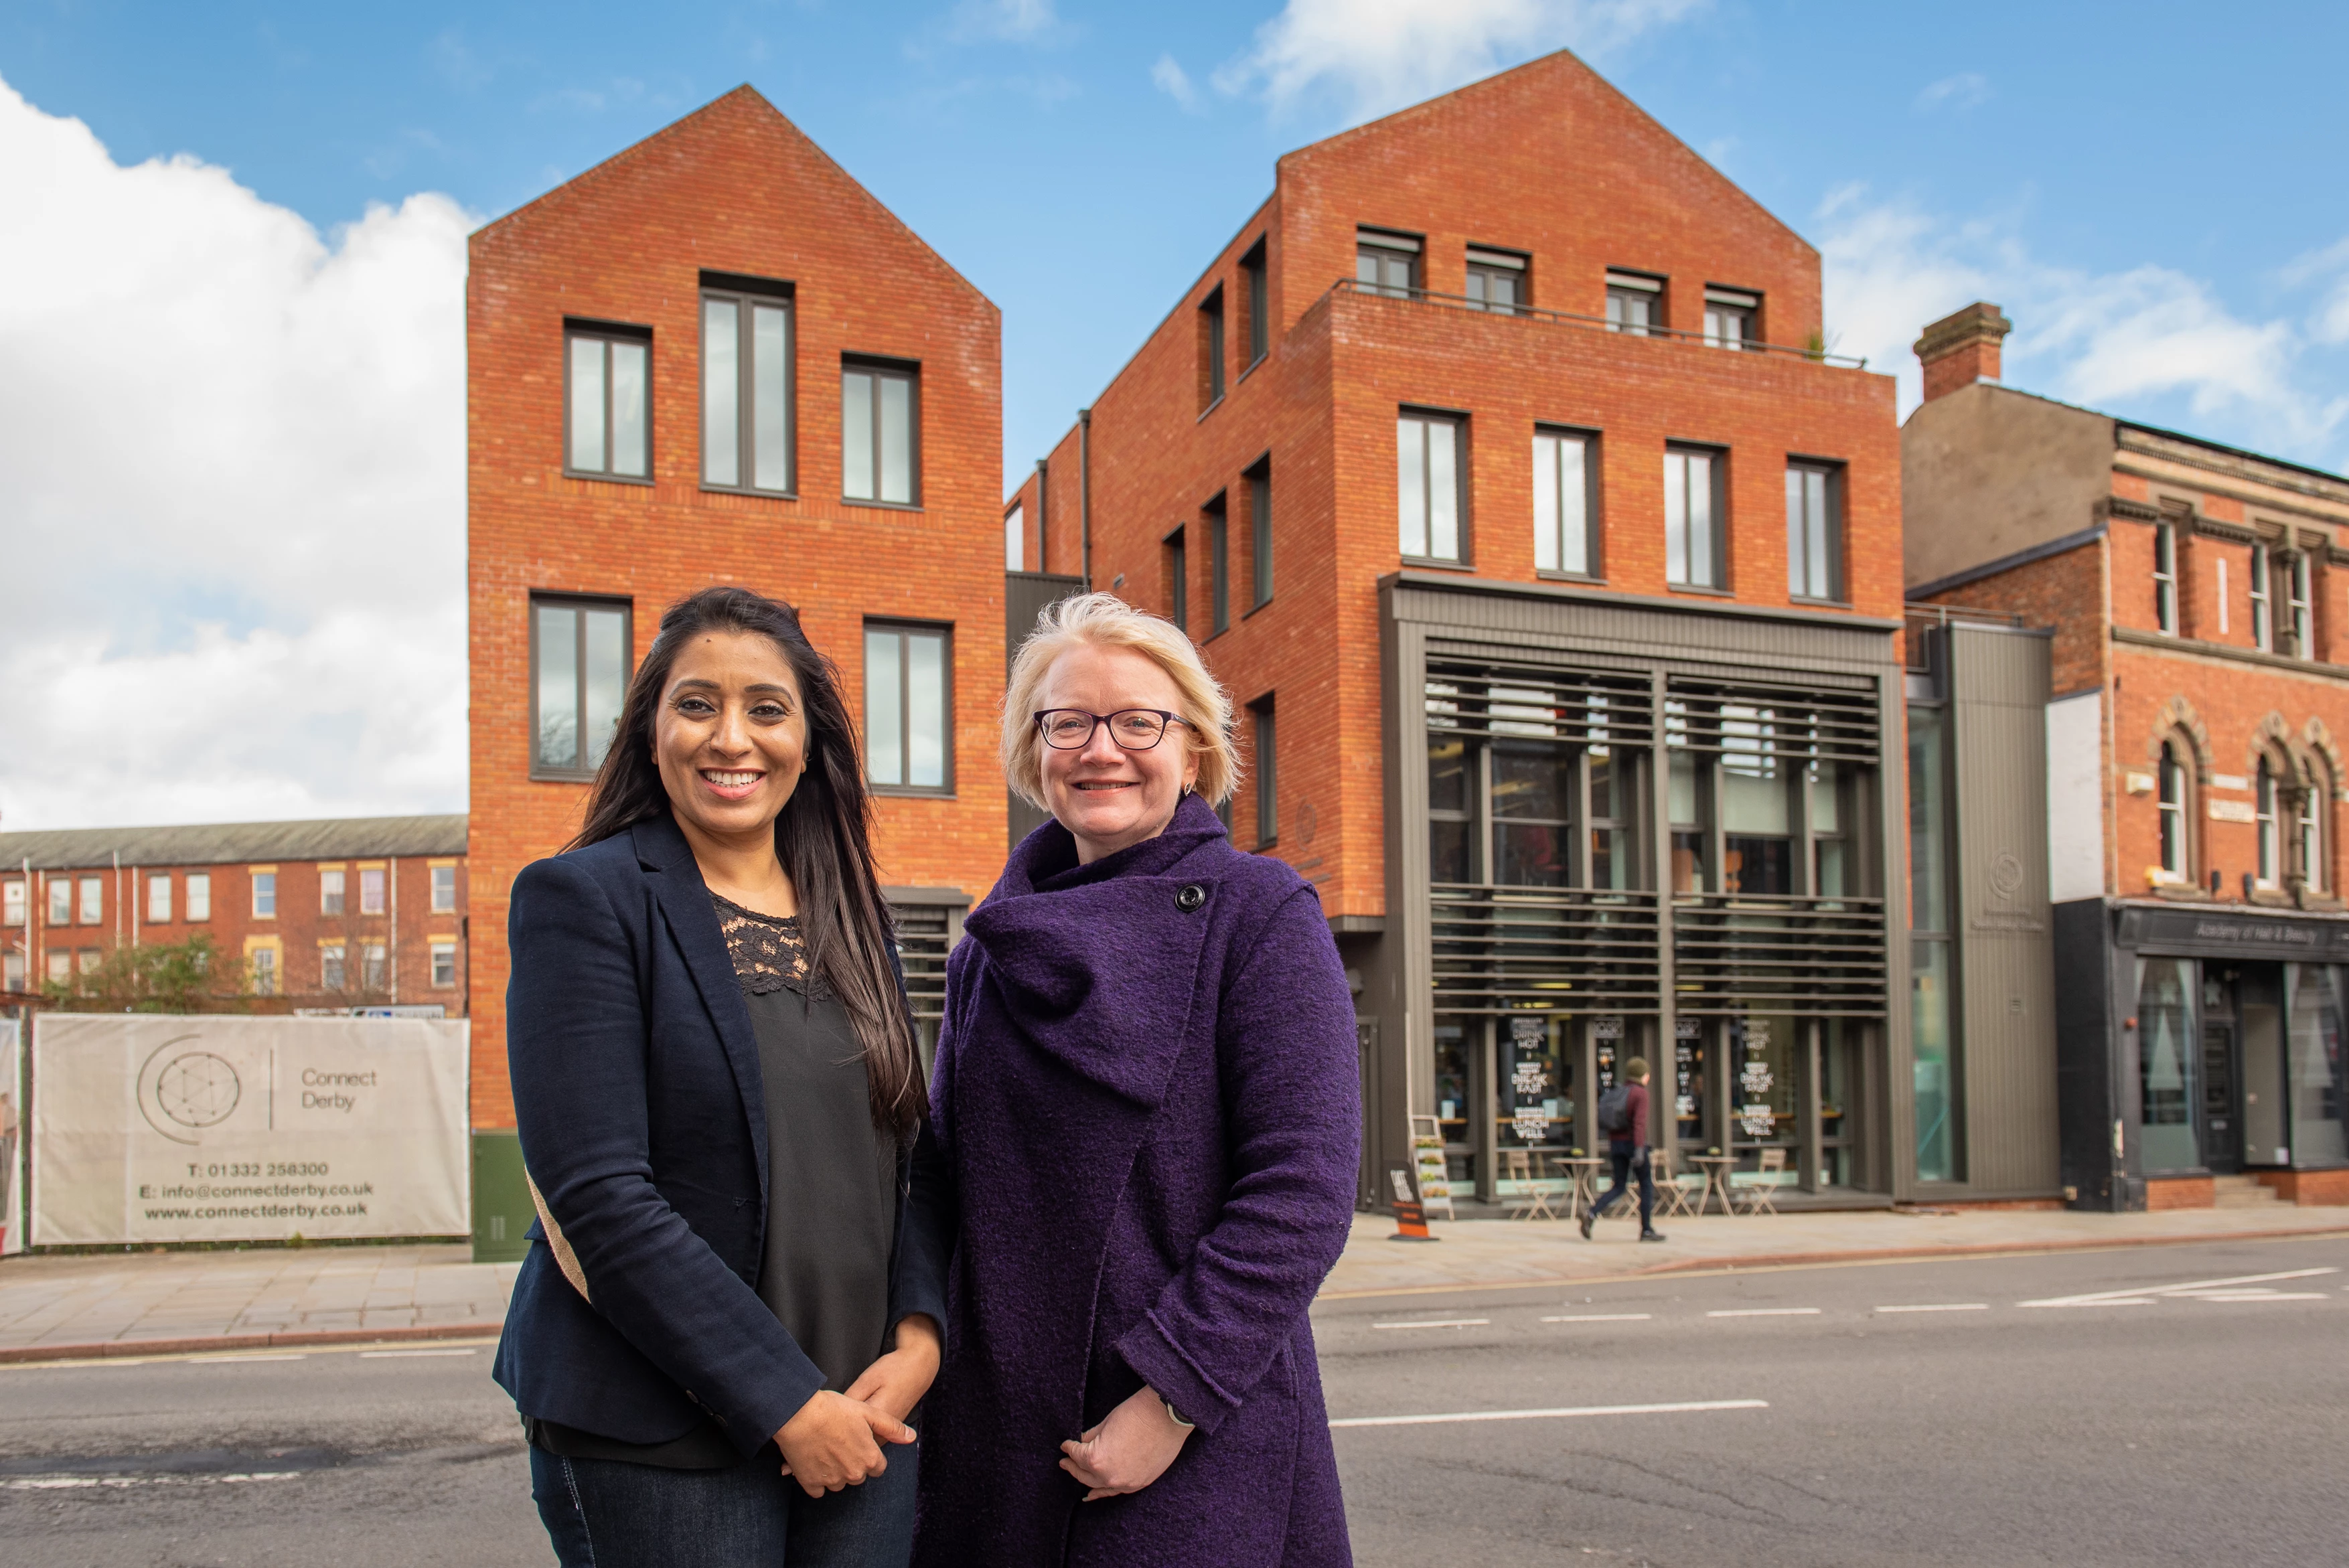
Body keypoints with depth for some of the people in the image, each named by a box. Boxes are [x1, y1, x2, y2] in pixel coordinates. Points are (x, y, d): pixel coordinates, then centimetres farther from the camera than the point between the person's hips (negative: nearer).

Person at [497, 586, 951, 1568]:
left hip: (862, 1418, 5)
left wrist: (918, 1338, -6)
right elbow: (598, 1194, -15)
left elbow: (909, 1152, 11)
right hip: (659, 1440, -4)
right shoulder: (584, 900, -7)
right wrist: (784, 1402, -15)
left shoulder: (847, 916, 9)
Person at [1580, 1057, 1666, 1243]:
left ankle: (1591, 1214, -13)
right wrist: (1640, 1150, -27)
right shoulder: (1640, 1093, -10)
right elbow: (1640, 1122, -22)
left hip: (1616, 1143, 7)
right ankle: (1647, 1230, 11)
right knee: (1647, 1185, 8)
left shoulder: (1617, 1091, 12)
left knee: (1619, 1186, 9)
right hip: (1633, 1143, -6)